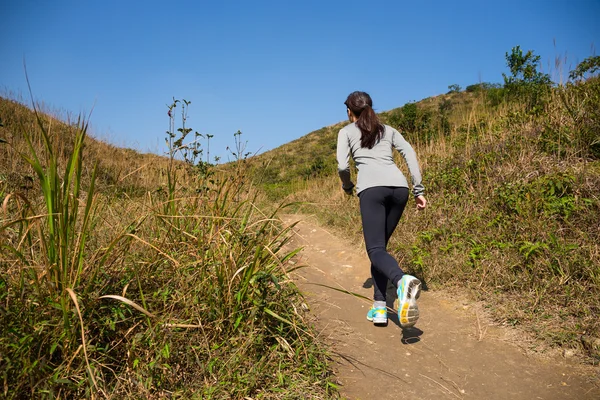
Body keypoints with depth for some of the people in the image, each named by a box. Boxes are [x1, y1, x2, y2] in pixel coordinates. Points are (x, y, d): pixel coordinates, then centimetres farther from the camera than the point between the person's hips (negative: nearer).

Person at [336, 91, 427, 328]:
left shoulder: (346, 131, 20)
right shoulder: (388, 130, 29)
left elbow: (343, 166, 5)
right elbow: (410, 154, 15)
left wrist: (347, 187, 25)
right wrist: (419, 191, 13)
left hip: (372, 188, -4)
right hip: (399, 187, 5)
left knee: (376, 250, -11)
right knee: (379, 246, 15)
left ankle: (403, 281, -44)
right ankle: (379, 308, 8)